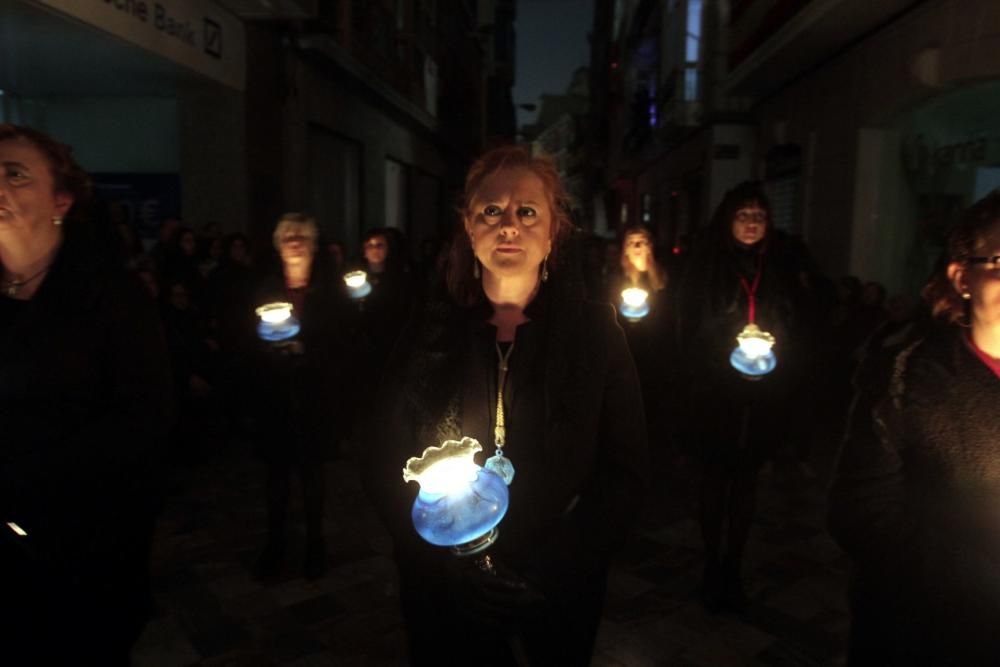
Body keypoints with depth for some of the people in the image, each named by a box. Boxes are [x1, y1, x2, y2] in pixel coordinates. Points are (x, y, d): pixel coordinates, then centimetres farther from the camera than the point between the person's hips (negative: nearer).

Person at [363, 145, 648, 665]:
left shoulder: (595, 331, -7)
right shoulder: (429, 333, -5)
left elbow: (625, 472, -6)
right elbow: (385, 462, -2)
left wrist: (555, 566, -16)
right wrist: (445, 558, -13)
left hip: (558, 594, 0)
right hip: (443, 594, 1)